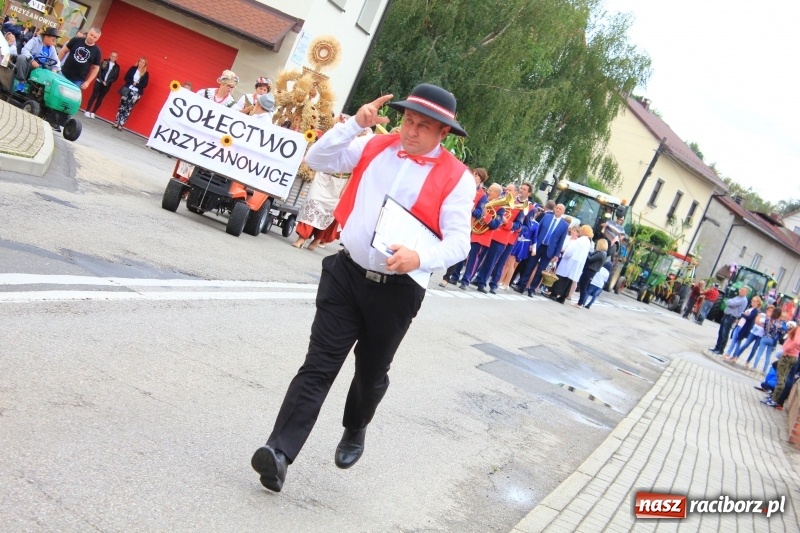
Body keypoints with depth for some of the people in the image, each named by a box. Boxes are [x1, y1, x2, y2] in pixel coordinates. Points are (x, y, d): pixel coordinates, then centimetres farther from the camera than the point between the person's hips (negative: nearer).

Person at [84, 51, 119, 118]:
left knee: (100, 98, 4)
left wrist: (107, 82, -10)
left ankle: (93, 112, 9)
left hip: (107, 85, 1)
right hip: (99, 82, -1)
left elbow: (115, 77, 0)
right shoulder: (104, 63, 1)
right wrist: (102, 81, -14)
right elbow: (99, 71, -4)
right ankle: (87, 111, 3)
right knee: (94, 96, -2)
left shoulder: (117, 67, 5)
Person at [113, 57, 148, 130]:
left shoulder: (146, 74, 4)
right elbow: (126, 78, 0)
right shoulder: (133, 68, 5)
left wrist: (136, 84, -15)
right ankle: (116, 123, 7)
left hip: (136, 93, -1)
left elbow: (144, 85, -2)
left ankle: (120, 125, 1)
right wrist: (132, 82, -15)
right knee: (122, 106, 1)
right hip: (128, 90, 1)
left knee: (128, 109, -1)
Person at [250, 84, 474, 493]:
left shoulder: (456, 178, -7)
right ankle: (280, 451, -10)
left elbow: (459, 240, -13)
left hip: (396, 290, -1)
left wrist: (421, 258, -33)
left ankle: (355, 432, 46)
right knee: (319, 365, -5)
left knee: (372, 373, 17)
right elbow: (317, 160, 1)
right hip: (346, 273, 1)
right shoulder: (374, 147, 3)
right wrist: (355, 124, -11)